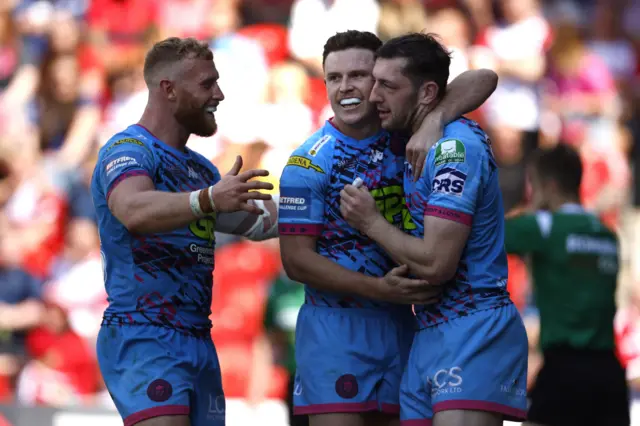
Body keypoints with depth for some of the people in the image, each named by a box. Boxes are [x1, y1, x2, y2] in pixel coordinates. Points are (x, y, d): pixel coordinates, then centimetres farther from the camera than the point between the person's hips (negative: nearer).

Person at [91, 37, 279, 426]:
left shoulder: (201, 169, 19)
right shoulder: (129, 150, -8)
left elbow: (258, 222, 30)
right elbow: (134, 211, -30)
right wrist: (208, 199, -45)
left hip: (198, 340, 9)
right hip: (143, 336, -9)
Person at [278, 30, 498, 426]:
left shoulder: (405, 133, 3)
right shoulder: (309, 163, -7)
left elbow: (482, 80, -6)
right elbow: (296, 259, -10)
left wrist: (433, 121, -25)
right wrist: (378, 289, -21)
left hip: (399, 324, 4)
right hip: (335, 328, -4)